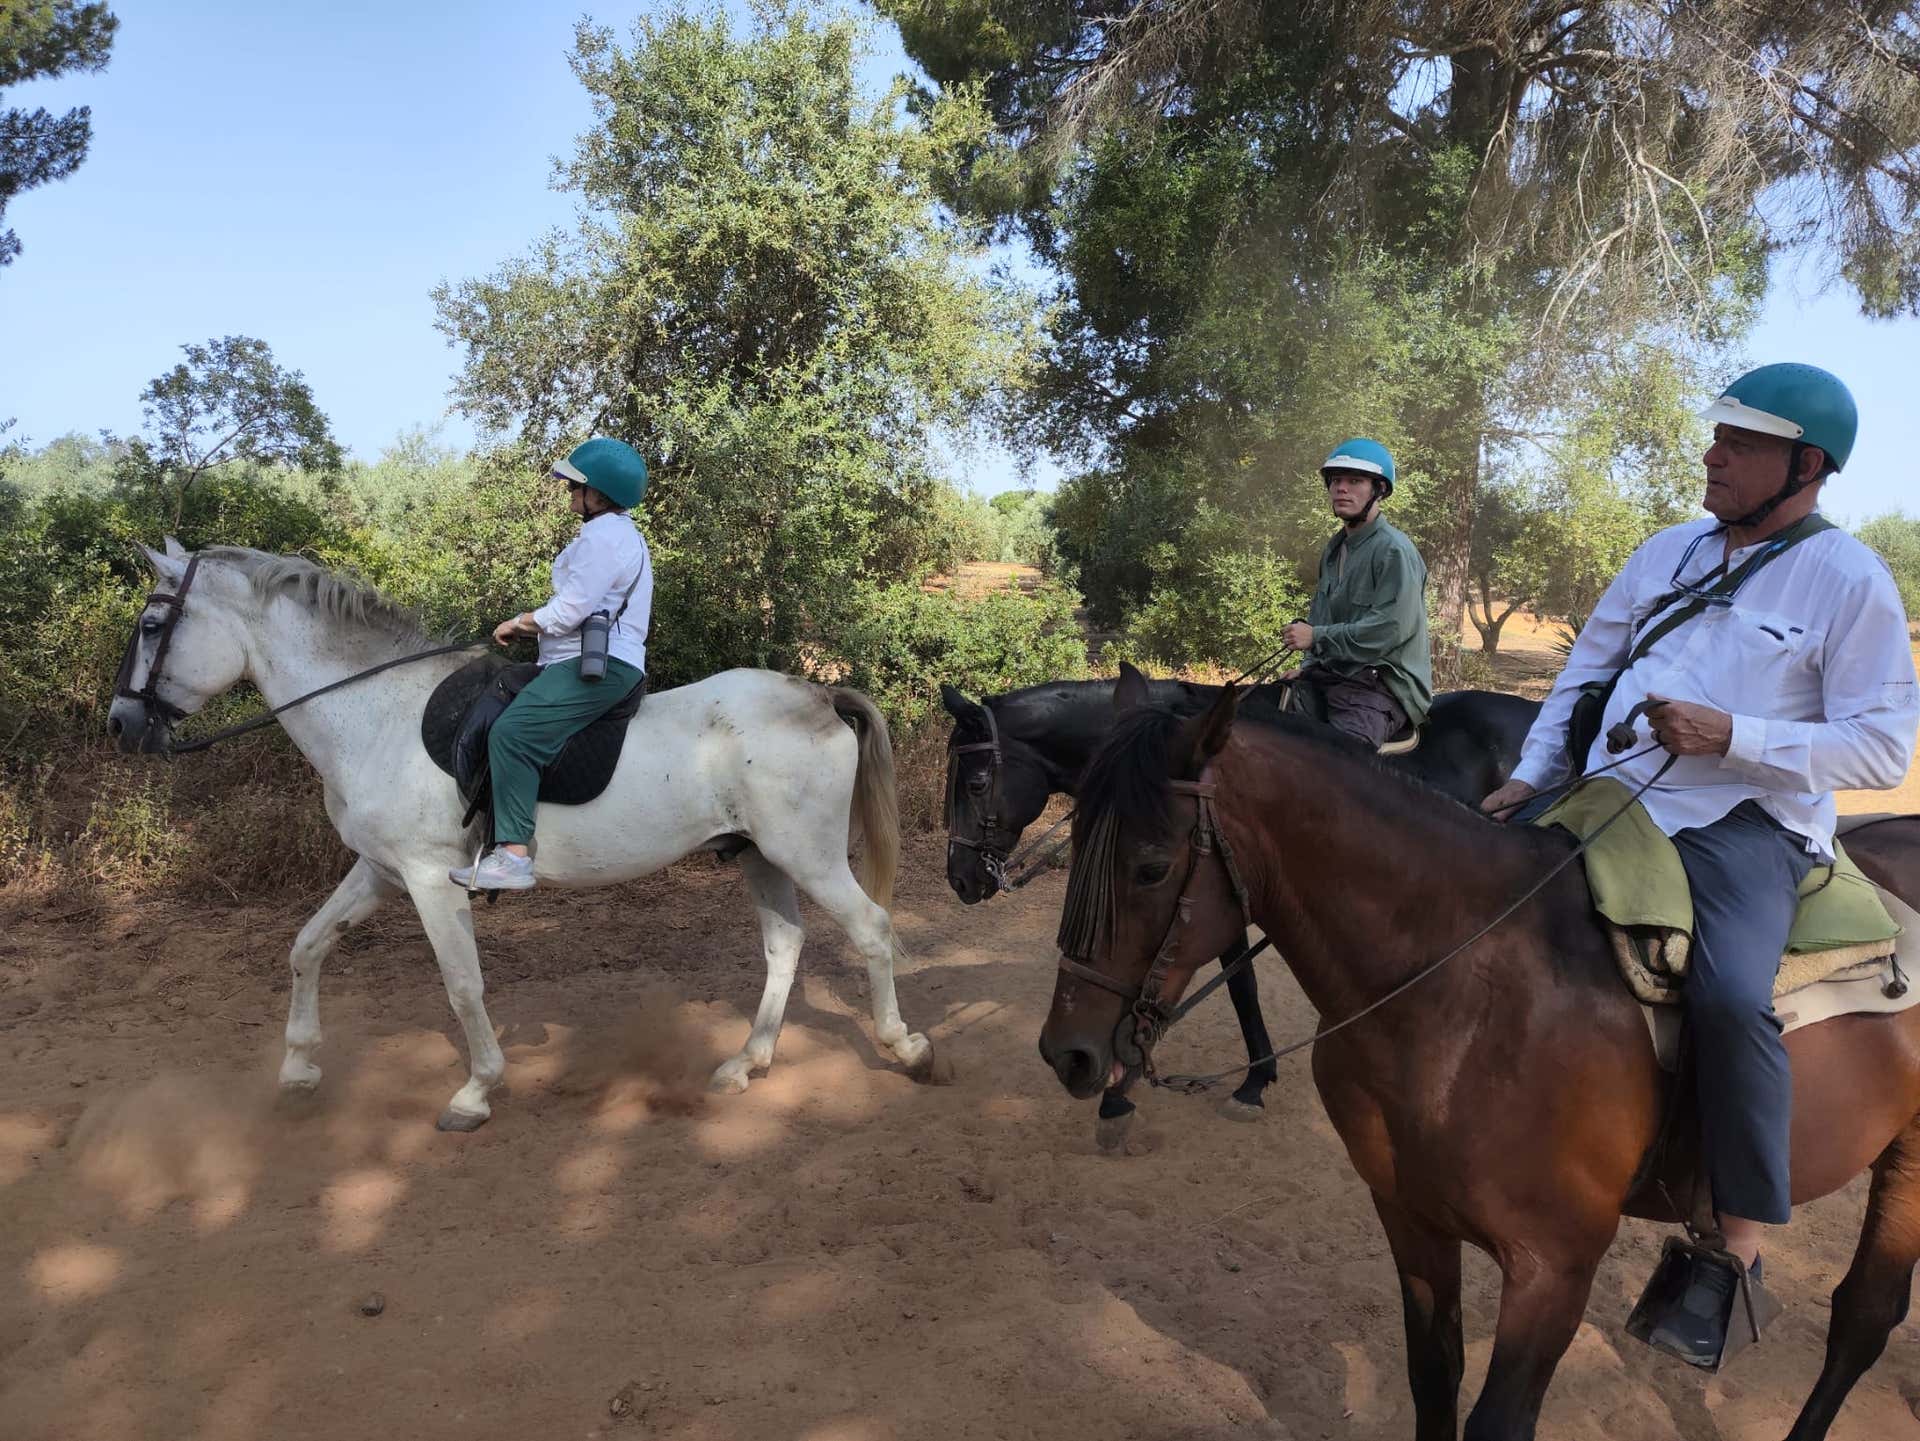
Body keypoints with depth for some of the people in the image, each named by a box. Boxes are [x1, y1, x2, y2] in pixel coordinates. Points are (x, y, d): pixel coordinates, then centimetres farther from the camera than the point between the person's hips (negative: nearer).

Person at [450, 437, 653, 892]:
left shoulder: (604, 535, -12)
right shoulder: (617, 533, 24)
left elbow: (568, 611, -19)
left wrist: (519, 623, -3)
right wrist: (530, 625, 15)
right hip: (589, 660, 12)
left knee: (512, 733, -27)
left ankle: (514, 855, -32)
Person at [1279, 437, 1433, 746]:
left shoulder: (1394, 550, -11)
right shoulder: (1334, 550, 17)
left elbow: (1392, 628, -21)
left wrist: (1316, 637, -19)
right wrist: (1309, 667, 9)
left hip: (1385, 682, -8)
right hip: (1329, 676, 8)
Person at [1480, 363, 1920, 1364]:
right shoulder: (1669, 551, 13)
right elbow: (1585, 668, 20)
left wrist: (1731, 737, -20)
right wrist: (1531, 775, 9)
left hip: (1745, 823, -6)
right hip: (1612, 796, 7)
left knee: (1732, 999, -31)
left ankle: (1736, 1248, -14)